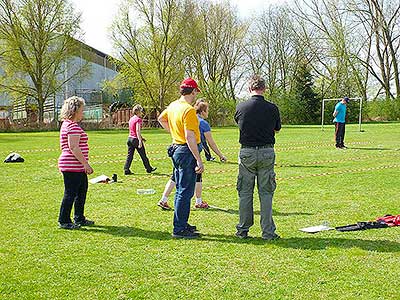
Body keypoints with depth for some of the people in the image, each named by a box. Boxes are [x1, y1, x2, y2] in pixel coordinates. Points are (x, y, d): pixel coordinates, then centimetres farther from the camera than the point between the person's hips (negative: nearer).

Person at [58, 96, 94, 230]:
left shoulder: (66, 124, 17)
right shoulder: (73, 126, -17)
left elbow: (64, 147, 21)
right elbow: (73, 147, -23)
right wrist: (86, 163, -20)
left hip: (77, 167, 11)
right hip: (73, 166, -11)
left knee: (81, 191, 17)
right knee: (70, 194, -2)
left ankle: (79, 219, 26)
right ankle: (64, 221, 8)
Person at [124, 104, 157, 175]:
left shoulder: (131, 119, 12)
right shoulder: (138, 119, -13)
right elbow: (138, 130, -22)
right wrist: (140, 141, -25)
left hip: (130, 138, 7)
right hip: (136, 139, -7)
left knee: (129, 155, 6)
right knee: (143, 155, 7)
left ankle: (126, 170, 0)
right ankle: (149, 169, 19)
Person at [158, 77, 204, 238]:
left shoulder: (173, 106, 9)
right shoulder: (188, 110, -19)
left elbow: (161, 119, 29)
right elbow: (190, 137, -24)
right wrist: (199, 160, -23)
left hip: (176, 148, 10)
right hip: (187, 152, -10)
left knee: (180, 190, 17)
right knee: (185, 192, -4)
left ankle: (181, 224, 27)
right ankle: (179, 229, -1)